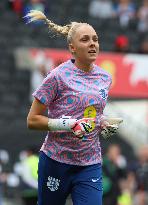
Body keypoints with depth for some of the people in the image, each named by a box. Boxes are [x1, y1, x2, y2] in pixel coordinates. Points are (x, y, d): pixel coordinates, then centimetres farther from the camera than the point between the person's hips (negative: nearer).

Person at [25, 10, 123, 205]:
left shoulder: (105, 78, 6)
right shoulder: (58, 76, -11)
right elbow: (32, 120, -9)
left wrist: (104, 124, 2)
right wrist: (67, 125, -22)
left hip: (91, 165, 4)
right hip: (55, 163, -4)